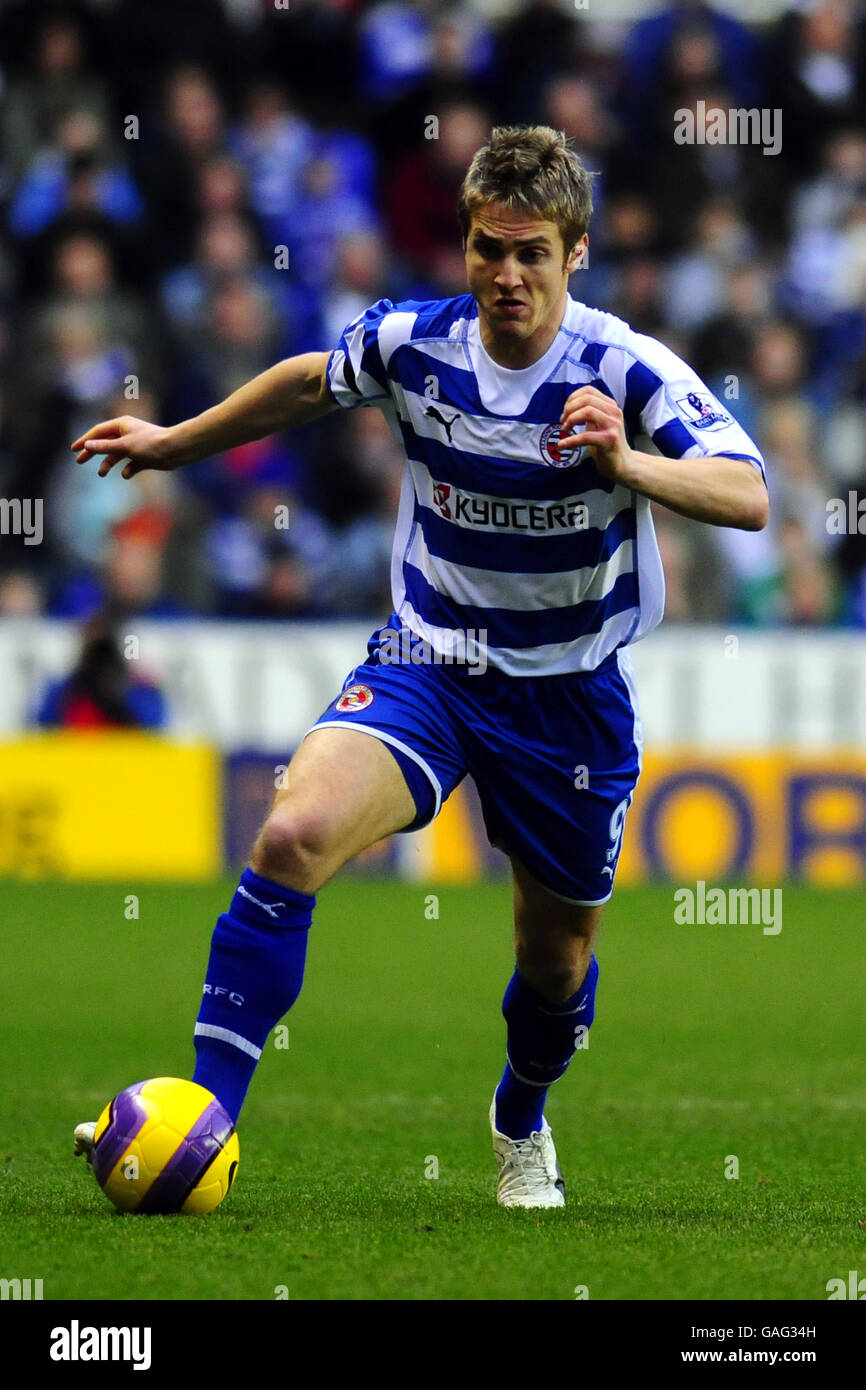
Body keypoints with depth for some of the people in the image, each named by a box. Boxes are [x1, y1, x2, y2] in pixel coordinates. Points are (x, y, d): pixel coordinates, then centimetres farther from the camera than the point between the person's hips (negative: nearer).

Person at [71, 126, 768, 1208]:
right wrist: (173, 442, 24)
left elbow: (749, 498, -31)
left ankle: (522, 1122, 50)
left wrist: (629, 464, -48)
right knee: (294, 836, -28)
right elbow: (309, 383, 16)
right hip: (425, 663, 1)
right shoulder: (412, 344, -8)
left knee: (558, 959, 14)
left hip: (571, 694, -1)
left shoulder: (629, 371, -17)